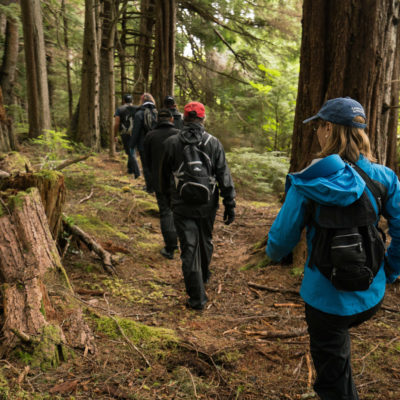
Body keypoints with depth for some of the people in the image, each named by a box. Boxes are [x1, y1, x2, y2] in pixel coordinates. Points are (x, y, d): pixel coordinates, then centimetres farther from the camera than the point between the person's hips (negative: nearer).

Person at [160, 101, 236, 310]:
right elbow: (224, 177, -6)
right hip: (207, 205, 2)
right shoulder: (214, 143, -5)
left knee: (189, 248, 1)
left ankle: (197, 297, 2)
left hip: (182, 205, -2)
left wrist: (166, 196, 24)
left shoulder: (171, 143, -4)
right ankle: (204, 276, 48)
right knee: (205, 242, 23)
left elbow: (164, 175, 7)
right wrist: (230, 204, 0)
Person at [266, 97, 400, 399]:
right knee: (338, 339, 36)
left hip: (328, 297, -3)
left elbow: (282, 237, -10)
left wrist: (274, 253, 13)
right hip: (372, 295, 4)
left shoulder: (306, 183, -16)